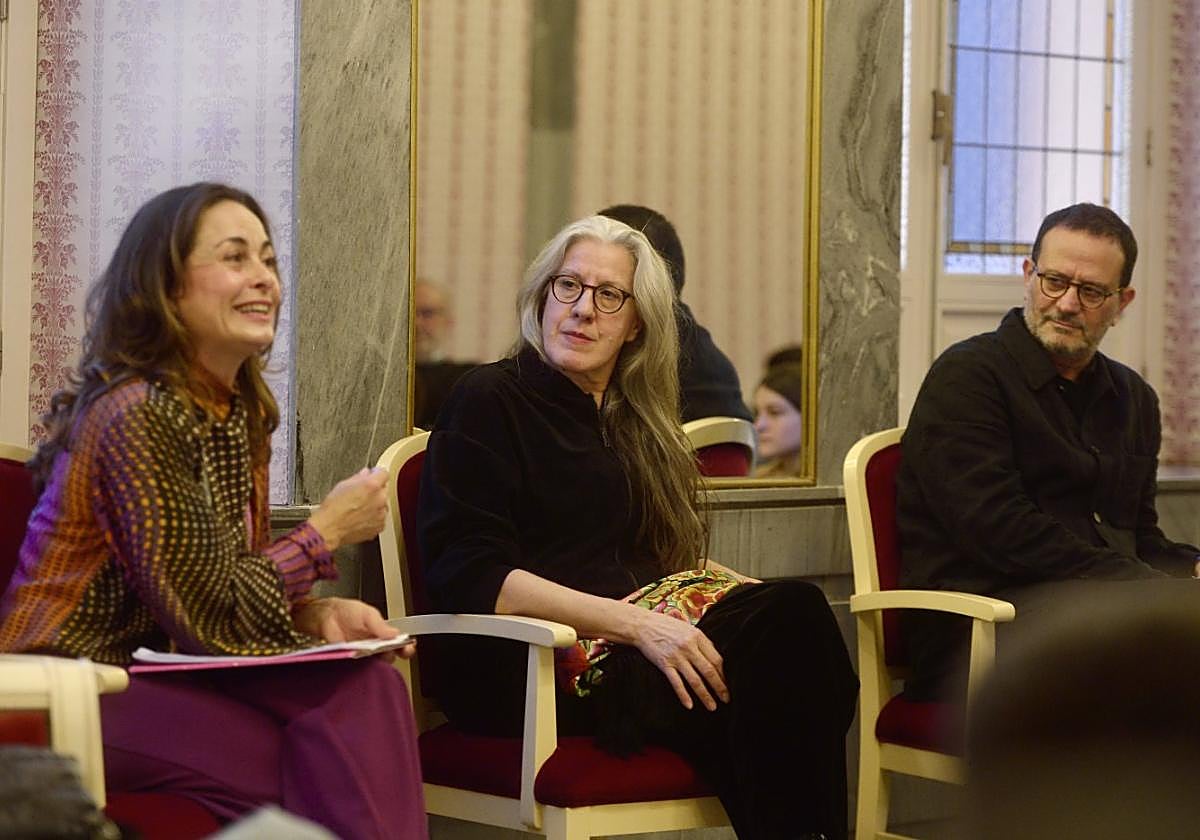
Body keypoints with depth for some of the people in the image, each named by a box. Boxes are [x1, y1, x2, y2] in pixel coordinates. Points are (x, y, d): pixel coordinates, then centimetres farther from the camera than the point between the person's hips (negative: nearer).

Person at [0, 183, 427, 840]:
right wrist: (328, 530, -8)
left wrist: (317, 613, -8)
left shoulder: (239, 413, 11)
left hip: (160, 671, 8)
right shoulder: (137, 416, -18)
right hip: (74, 693, -8)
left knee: (370, 688, -19)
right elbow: (204, 611, -19)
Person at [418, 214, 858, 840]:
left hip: (647, 640, 7)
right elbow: (469, 578, -10)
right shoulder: (489, 402, 2)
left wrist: (750, 590, 1)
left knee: (794, 609, -26)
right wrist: (632, 623, -19)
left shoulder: (635, 419, 26)